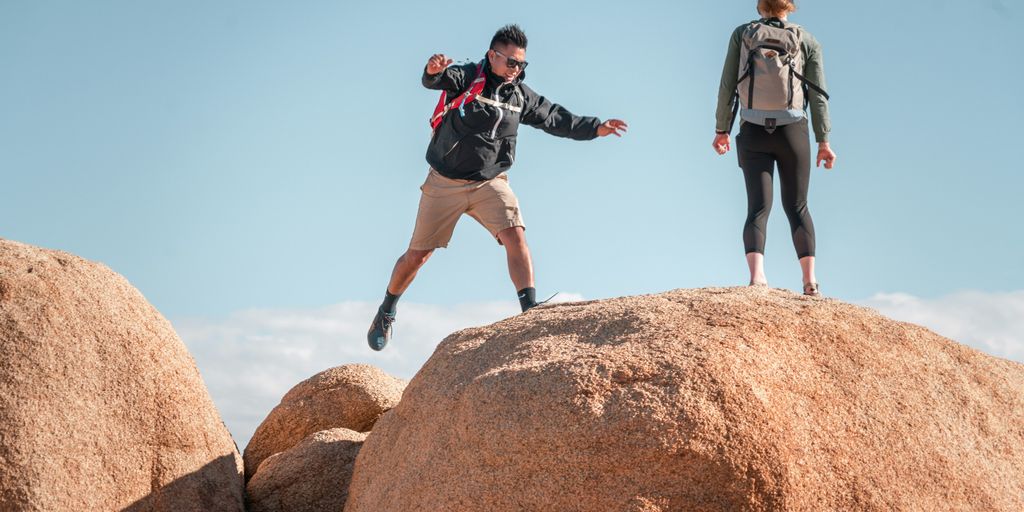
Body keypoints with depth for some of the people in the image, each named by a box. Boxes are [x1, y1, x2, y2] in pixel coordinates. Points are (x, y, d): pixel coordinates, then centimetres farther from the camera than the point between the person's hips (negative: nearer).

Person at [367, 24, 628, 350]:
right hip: (445, 182, -3)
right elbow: (435, 81, -32)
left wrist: (595, 128, 11)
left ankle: (530, 310, -24)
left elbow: (555, 118, 17)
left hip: (490, 182, 3)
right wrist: (433, 72, -57)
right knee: (418, 254, 6)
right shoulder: (466, 78, -12)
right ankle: (386, 312, 27)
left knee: (515, 237, -21)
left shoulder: (520, 95, 5)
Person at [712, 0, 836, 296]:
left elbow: (727, 86, 1)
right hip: (792, 130, 0)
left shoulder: (742, 34, 5)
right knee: (797, 207, 9)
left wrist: (721, 130, 9)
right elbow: (818, 94, 1)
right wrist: (824, 142, 3)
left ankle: (756, 275, -25)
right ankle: (810, 280, -5)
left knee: (758, 207, -3)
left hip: (753, 131, 0)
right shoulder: (807, 40, 5)